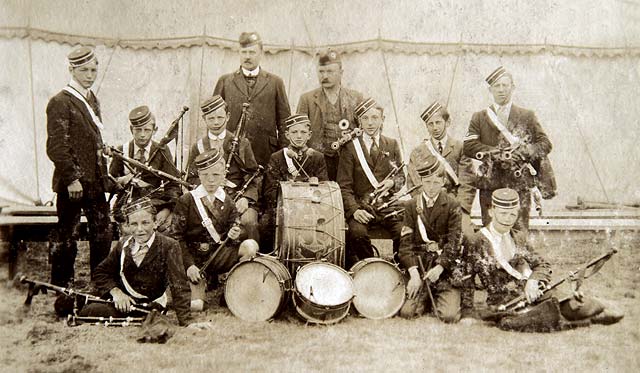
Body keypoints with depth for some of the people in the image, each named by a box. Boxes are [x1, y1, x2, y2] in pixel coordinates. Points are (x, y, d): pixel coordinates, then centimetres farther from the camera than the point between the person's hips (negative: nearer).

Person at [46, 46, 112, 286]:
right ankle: (60, 285, 13)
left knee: (103, 233, 11)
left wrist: (104, 175, 16)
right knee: (66, 234, 2)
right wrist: (71, 179, -18)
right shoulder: (60, 102, -10)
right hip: (72, 183, -8)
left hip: (95, 181, 8)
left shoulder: (92, 100, 15)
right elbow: (56, 147, -15)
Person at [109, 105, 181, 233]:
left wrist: (167, 210, -17)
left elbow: (173, 185, 2)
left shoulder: (161, 151, 10)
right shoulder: (122, 151, 13)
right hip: (126, 206, 0)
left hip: (155, 204, 0)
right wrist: (122, 181, -10)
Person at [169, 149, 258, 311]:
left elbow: (238, 230, 2)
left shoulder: (227, 203, 7)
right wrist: (189, 265, -18)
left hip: (217, 257, 3)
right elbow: (176, 237, -6)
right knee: (196, 307, -23)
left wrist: (235, 236, -25)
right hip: (193, 256, -3)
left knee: (250, 246, -23)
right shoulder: (186, 201, -3)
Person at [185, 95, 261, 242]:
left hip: (239, 198, 0)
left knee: (248, 222, -31)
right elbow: (191, 178, 14)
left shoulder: (241, 144, 11)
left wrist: (246, 198, -9)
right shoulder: (198, 147, 15)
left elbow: (255, 176, 9)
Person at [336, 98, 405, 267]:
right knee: (357, 232, -32)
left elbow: (401, 176, 19)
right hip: (361, 205, -2)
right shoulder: (350, 147, 3)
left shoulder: (392, 145, 13)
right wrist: (354, 210, -18)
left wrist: (392, 183, -6)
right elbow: (344, 186, -1)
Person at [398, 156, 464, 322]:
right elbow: (406, 242, 0)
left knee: (449, 316, -17)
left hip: (445, 266, -1)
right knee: (407, 312, -14)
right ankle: (425, 296, 17)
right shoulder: (412, 206, 6)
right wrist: (413, 273, -13)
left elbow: (454, 241, -4)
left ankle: (437, 297, 16)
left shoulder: (452, 205, 3)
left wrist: (439, 268, -17)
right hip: (418, 265, 1)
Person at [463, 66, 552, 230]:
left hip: (520, 186, 0)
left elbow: (545, 144, 4)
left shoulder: (527, 116, 12)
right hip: (490, 187, 0)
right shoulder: (479, 118, 11)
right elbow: (469, 146, -4)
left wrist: (522, 152, -13)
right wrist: (498, 153, -15)